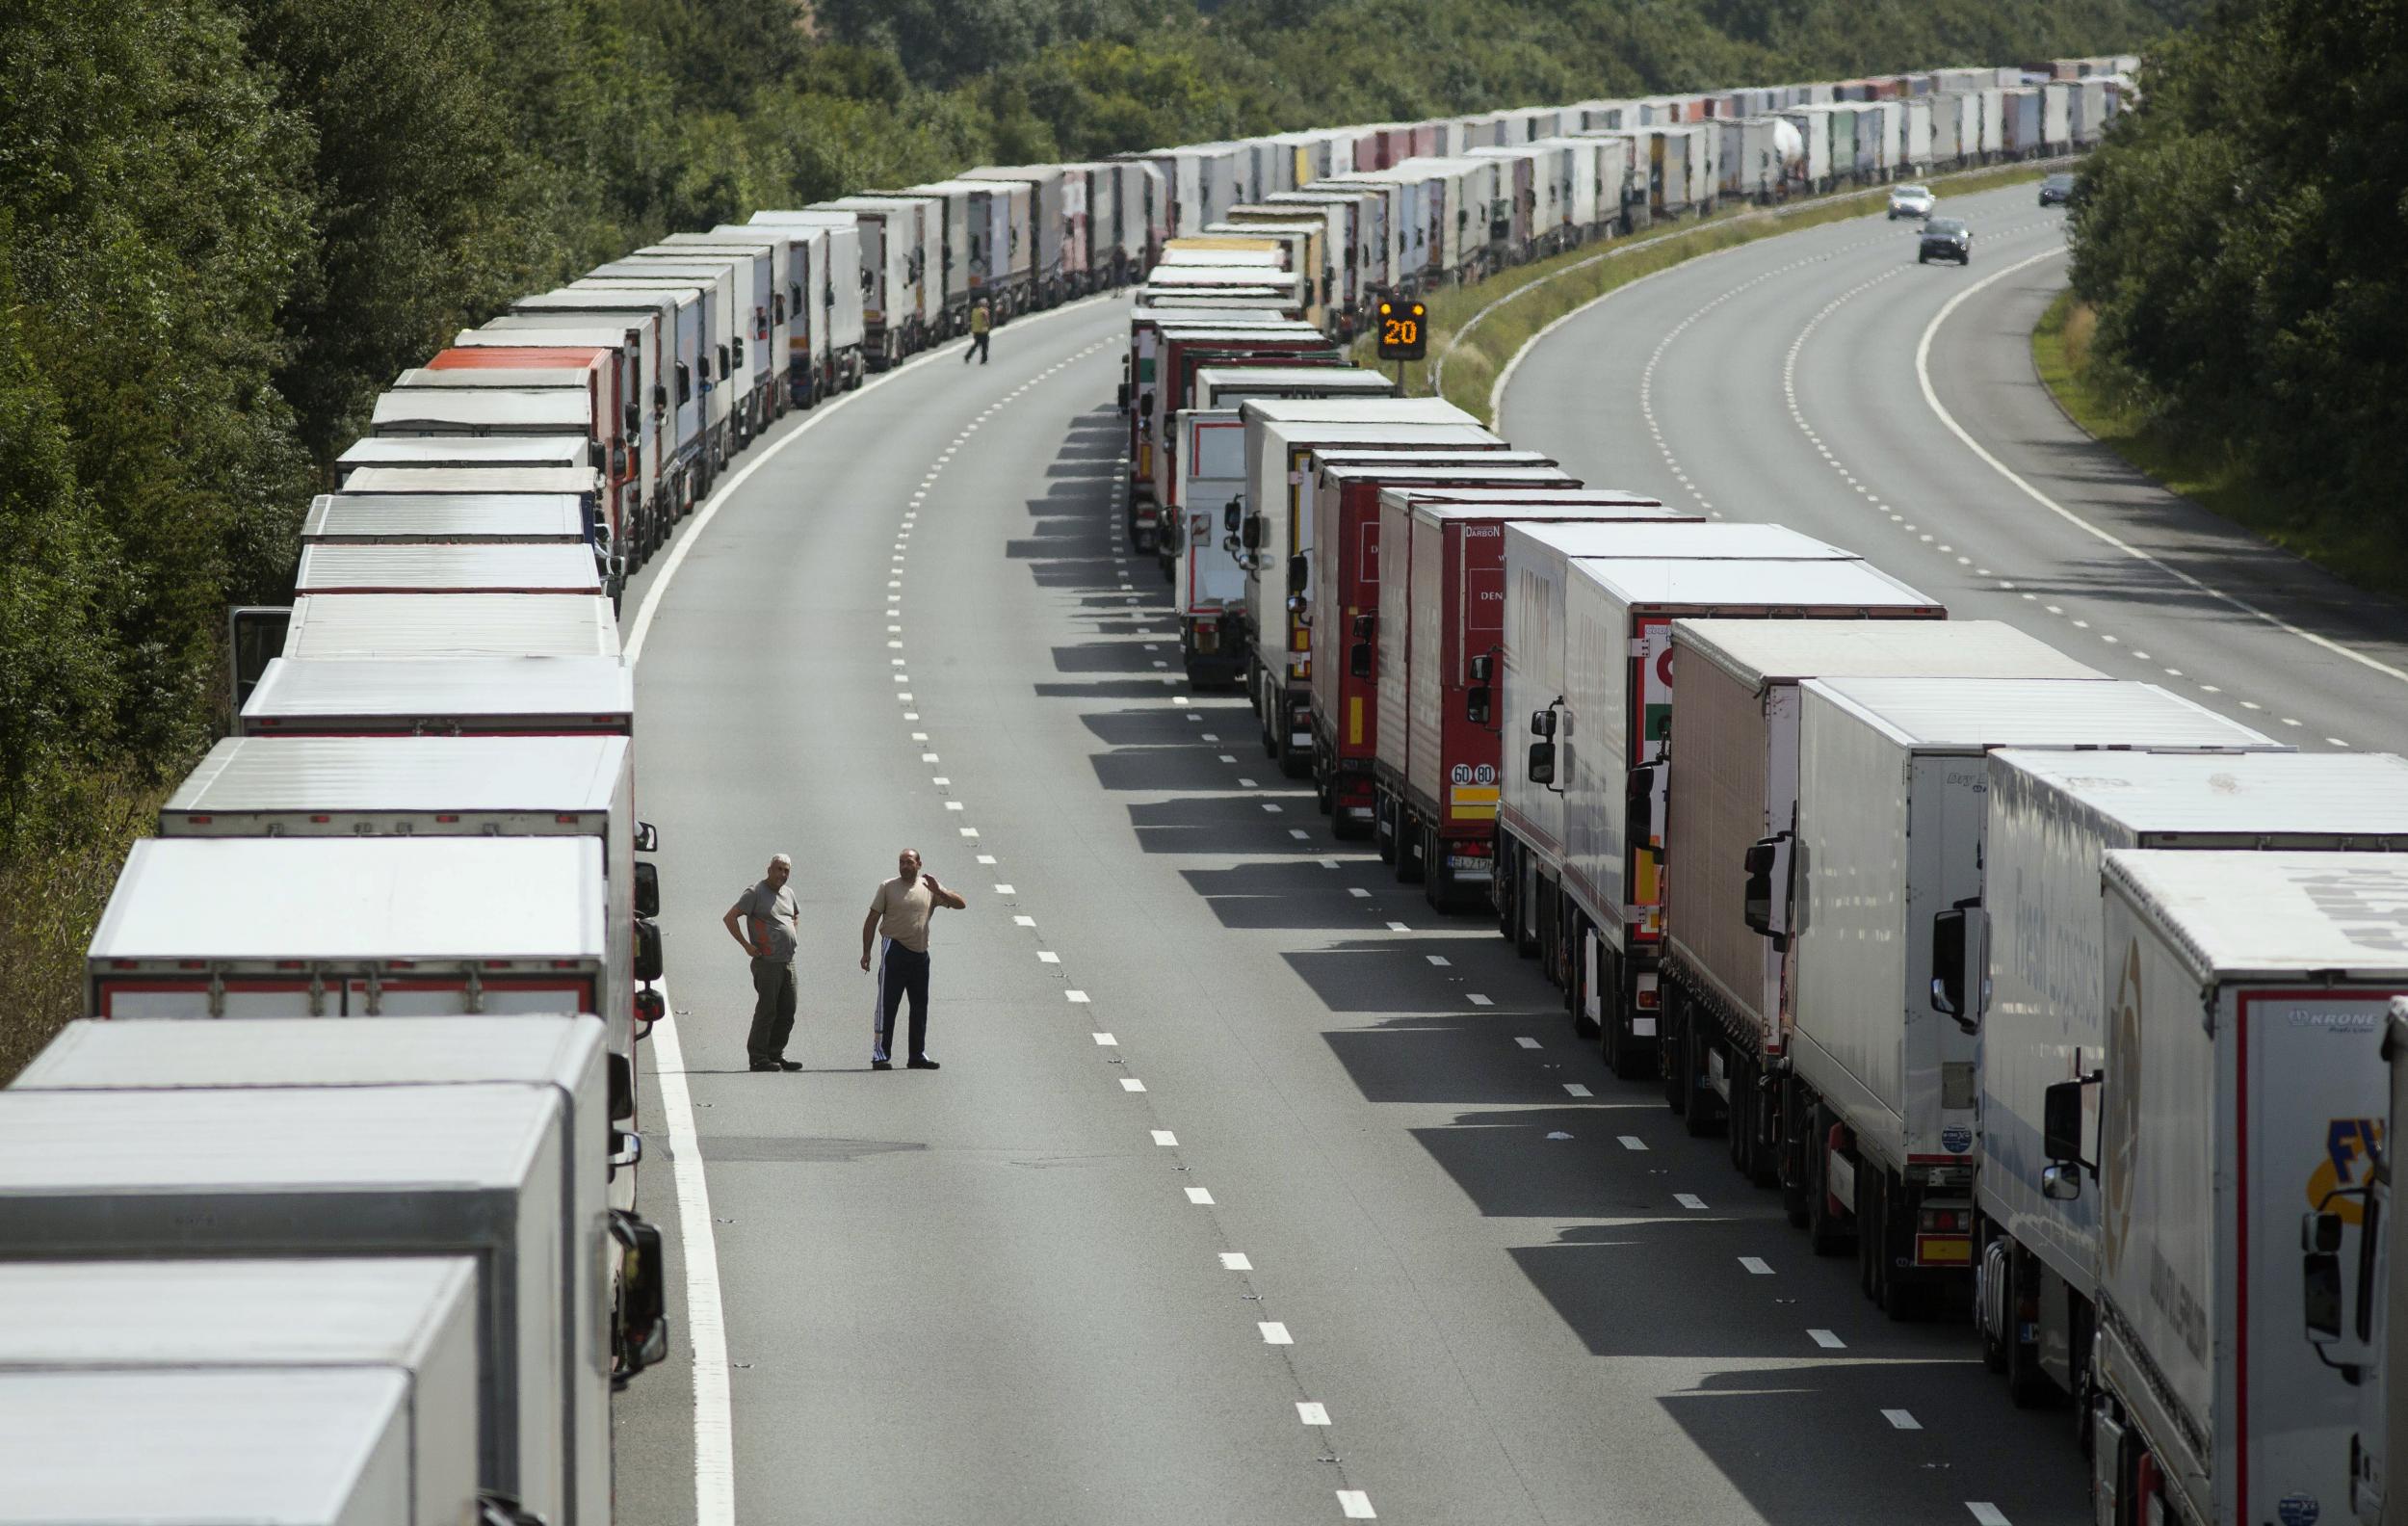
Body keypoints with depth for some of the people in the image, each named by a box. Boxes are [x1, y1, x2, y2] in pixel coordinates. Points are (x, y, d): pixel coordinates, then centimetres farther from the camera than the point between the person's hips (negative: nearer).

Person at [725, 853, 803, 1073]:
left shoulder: (788, 894, 15)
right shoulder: (755, 894, -6)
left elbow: (796, 915, 36)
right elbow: (729, 918, -11)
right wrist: (746, 945, -12)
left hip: (788, 962, 7)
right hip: (767, 962, -7)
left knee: (787, 1011, 7)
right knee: (767, 1009, -8)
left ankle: (775, 1054, 15)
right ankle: (758, 1057, -4)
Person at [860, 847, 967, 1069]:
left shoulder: (929, 888, 9)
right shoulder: (888, 888, 2)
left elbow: (960, 905, 4)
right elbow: (872, 920, 3)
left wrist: (939, 892, -13)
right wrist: (866, 952, -4)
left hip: (920, 953, 4)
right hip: (894, 949, -4)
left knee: (920, 1005, 9)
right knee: (887, 1003, -7)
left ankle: (918, 1055, 18)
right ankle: (881, 1055, -6)